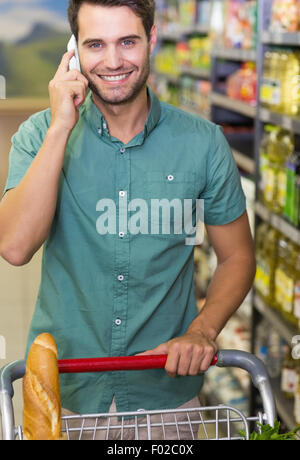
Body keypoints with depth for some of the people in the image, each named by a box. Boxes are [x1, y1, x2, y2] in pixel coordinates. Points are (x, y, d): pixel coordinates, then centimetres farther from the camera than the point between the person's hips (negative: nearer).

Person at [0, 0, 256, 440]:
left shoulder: (203, 142, -7)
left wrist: (202, 331, -15)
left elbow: (237, 257, 2)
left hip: (167, 388, 1)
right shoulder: (41, 135, -7)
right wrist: (61, 128, -23)